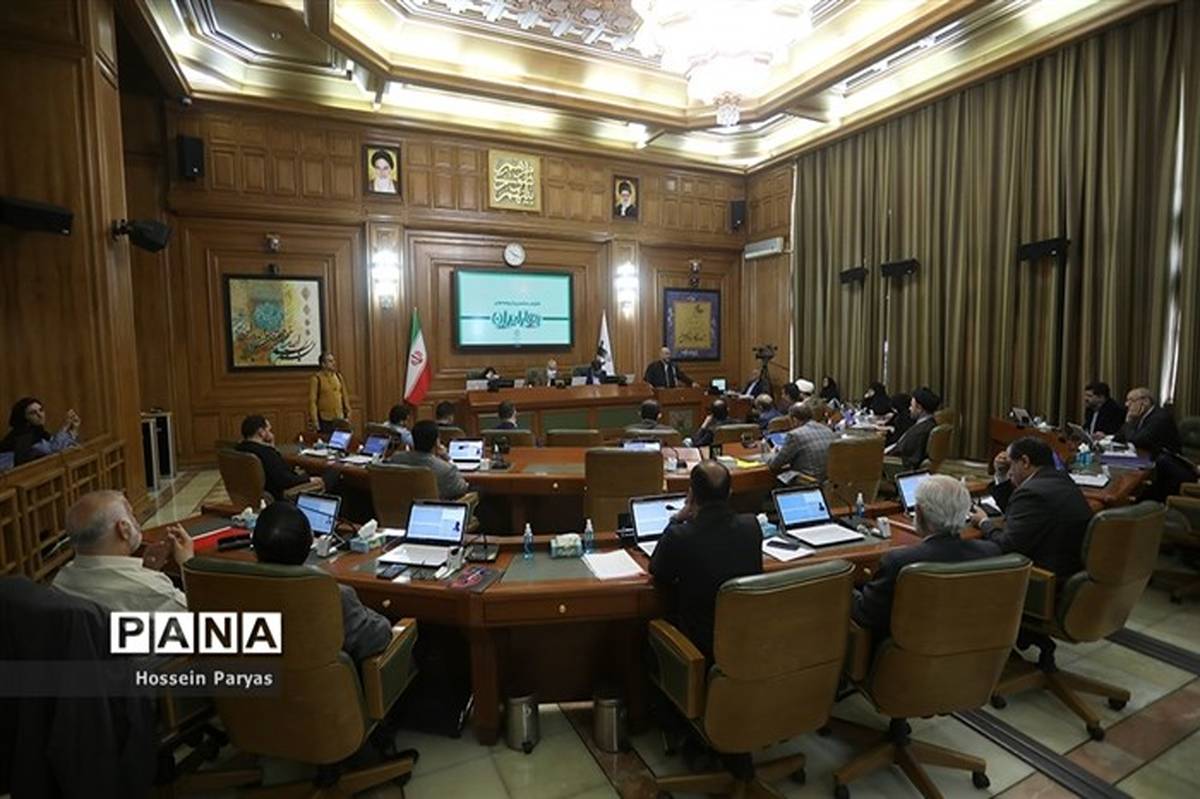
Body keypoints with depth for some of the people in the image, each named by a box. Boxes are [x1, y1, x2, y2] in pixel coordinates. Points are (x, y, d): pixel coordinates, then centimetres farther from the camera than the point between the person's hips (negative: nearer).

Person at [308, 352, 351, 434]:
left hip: (340, 419, 5)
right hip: (325, 421, -5)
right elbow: (312, 401, -10)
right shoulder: (316, 379, -8)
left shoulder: (338, 376, 7)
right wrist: (315, 421, -12)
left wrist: (347, 414, 9)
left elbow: (345, 396, 12)